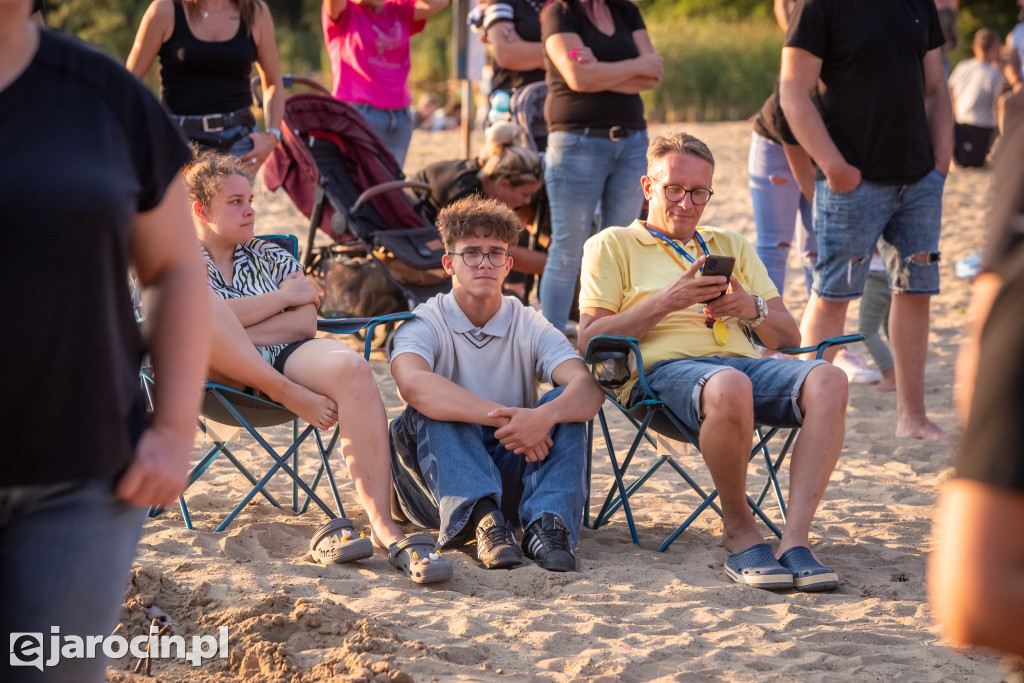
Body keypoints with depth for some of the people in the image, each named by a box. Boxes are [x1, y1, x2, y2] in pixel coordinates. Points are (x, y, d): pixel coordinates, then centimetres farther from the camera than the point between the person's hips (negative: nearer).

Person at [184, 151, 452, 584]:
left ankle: (384, 527, -41)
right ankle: (293, 396, -32)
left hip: (281, 358, 3)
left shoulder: (271, 257, 28)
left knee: (351, 368, -32)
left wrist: (233, 332, -3)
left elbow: (306, 323, 10)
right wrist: (283, 297, 0)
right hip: (214, 369, -3)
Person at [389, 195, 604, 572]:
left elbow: (590, 388, -17)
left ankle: (545, 523, -39)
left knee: (565, 405, -20)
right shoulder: (424, 324, -6)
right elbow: (413, 384, -30)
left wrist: (545, 416, -40)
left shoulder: (530, 326, 2)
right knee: (433, 409, -29)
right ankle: (483, 522, -47)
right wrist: (500, 416, -39)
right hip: (440, 481, -2)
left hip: (510, 478, 2)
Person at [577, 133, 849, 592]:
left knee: (827, 379, -30)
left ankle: (795, 541, -36)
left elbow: (788, 337, 23)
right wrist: (668, 301, -7)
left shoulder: (732, 246, 30)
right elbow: (590, 340, 3)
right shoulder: (612, 245, 17)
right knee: (729, 387, -42)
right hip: (663, 368, -4)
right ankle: (739, 531, -20)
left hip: (742, 361, 5)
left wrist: (751, 308, 0)